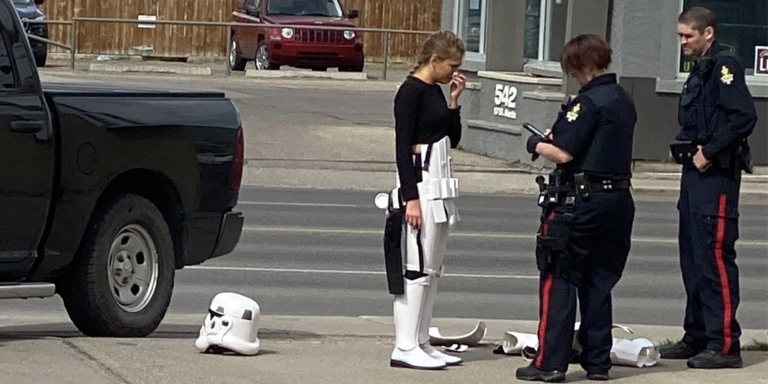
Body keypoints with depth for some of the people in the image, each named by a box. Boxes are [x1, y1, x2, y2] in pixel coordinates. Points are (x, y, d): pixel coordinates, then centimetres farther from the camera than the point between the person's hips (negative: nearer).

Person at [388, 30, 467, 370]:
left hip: (439, 183, 9)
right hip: (420, 182, -9)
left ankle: (421, 343, 15)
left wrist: (454, 102, 6)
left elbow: (453, 139, 19)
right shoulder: (411, 91, -12)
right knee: (417, 266, -9)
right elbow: (402, 146, -16)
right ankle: (404, 348, -7)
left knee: (432, 269, 11)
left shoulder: (435, 91, 14)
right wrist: (411, 198, -21)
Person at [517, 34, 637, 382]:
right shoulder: (624, 101, 12)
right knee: (598, 282, 14)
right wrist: (557, 136, 15)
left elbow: (563, 154, -19)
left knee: (557, 280, -2)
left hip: (580, 200, -8)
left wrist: (537, 145, 0)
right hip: (618, 199, 8)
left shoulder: (588, 102, -15)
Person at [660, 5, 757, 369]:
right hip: (695, 174, 10)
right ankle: (697, 337, 22)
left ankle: (725, 345, -8)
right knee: (692, 257, 14)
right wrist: (685, 147, 5)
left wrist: (709, 152, -18)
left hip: (716, 175, -10)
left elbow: (744, 117, -23)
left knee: (715, 257, -10)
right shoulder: (699, 70, 17)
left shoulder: (724, 65, -12)